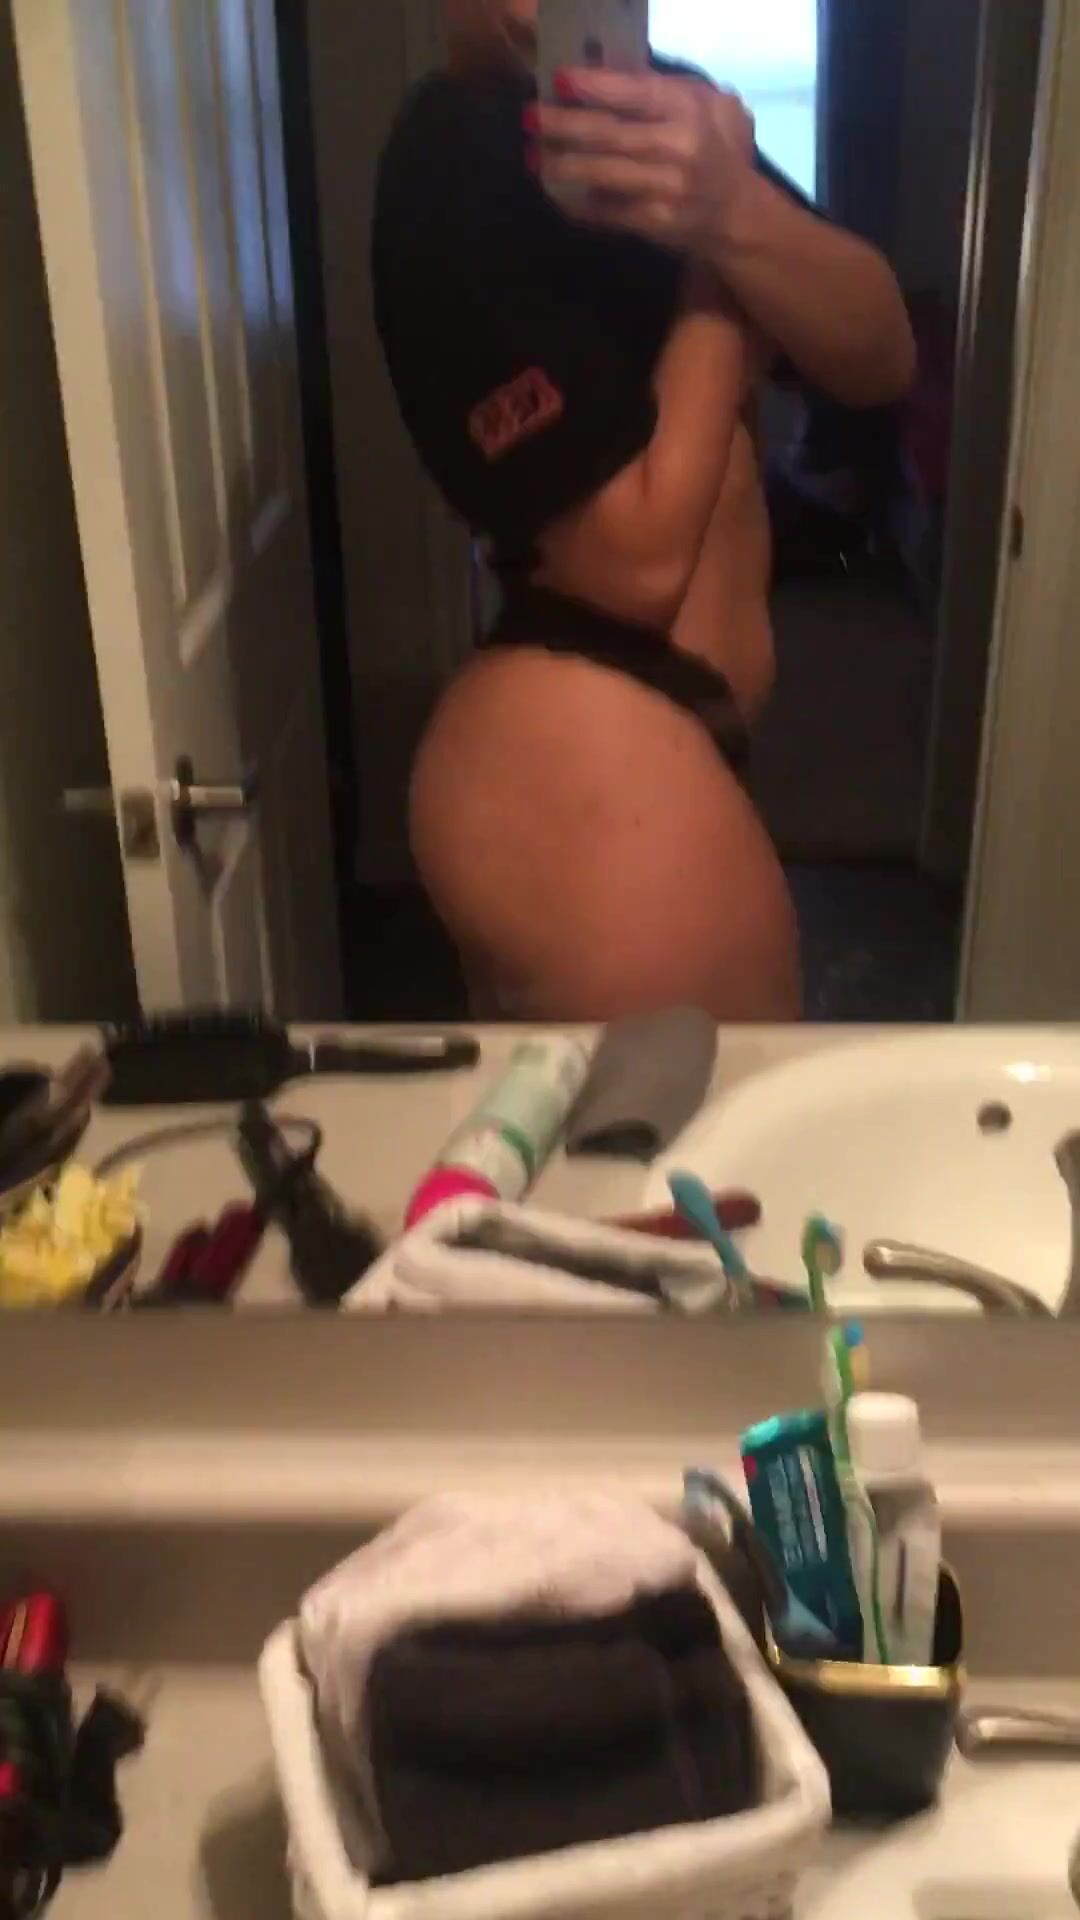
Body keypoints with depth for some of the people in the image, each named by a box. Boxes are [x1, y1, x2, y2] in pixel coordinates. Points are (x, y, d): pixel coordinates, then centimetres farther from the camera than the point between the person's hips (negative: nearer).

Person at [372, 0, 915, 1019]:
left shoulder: (660, 107, 9)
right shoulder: (462, 162, -17)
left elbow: (880, 357, -1)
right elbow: (639, 559, -21)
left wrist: (733, 207, -20)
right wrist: (714, 252, -11)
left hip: (621, 751, 8)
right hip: (588, 770, -8)